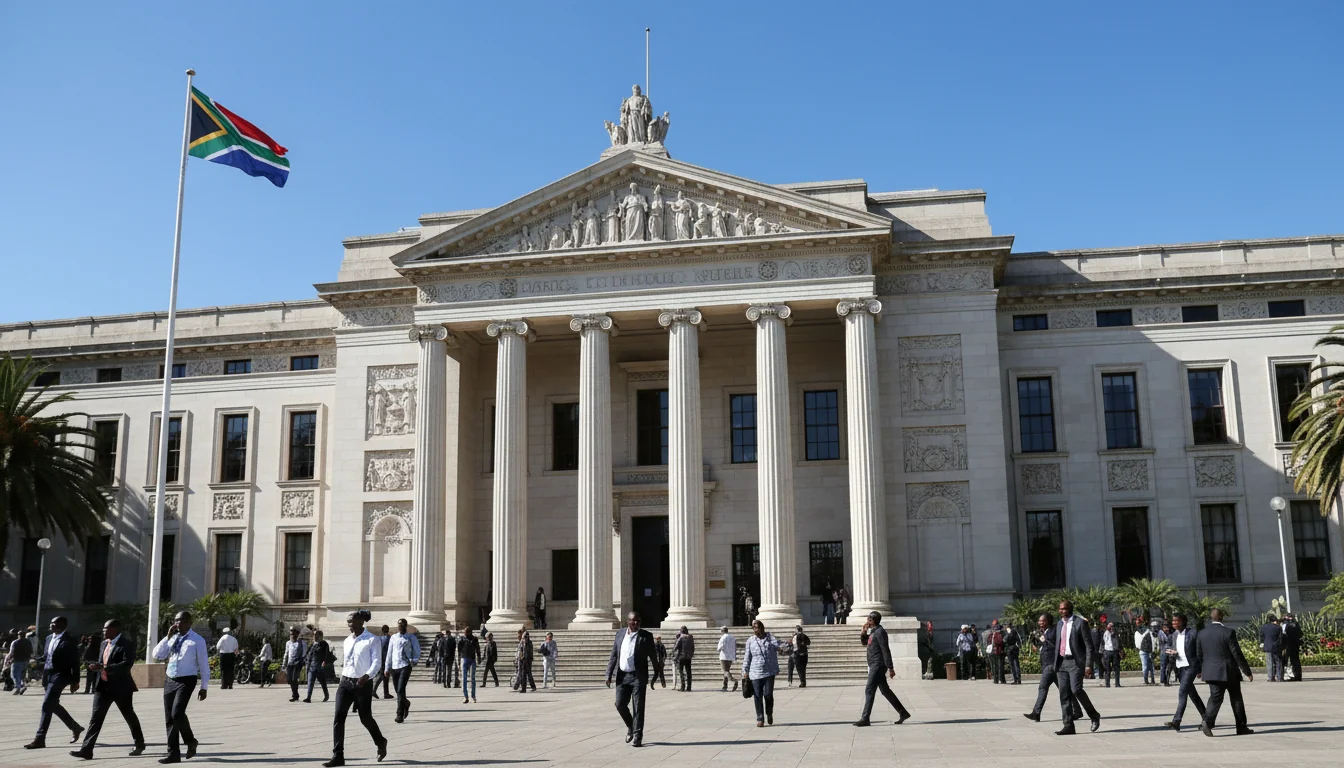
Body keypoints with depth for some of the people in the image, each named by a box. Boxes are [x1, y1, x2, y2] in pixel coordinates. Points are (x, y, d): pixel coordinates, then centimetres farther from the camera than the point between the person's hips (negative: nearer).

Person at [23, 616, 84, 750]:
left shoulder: (70, 640, -11)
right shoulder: (49, 638, 12)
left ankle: (40, 738, -9)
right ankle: (75, 727, 30)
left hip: (60, 675, -9)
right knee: (53, 705, 15)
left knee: (47, 705, -12)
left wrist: (75, 681, -10)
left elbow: (75, 661, -10)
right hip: (48, 675, 9)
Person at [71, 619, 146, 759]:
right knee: (96, 717, -4)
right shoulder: (103, 643, 12)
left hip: (120, 687, -6)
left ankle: (139, 744, 25)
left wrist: (103, 667, -30)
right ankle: (86, 750, -7)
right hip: (103, 686, 6)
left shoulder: (127, 644, -14)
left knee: (130, 716, 8)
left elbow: (127, 664, -25)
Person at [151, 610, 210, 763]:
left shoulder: (197, 640, -6)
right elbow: (157, 655, 3)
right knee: (169, 718, 5)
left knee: (177, 713, -21)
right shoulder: (172, 638, 10)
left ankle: (190, 741, 5)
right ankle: (174, 753, 12)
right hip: (169, 680, 6)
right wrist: (168, 637, -6)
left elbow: (204, 665, -4)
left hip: (186, 680, -6)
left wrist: (204, 687, -4)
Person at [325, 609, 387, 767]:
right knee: (338, 718, -7)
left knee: (365, 718, 6)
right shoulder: (347, 641, 12)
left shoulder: (373, 640, -7)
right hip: (345, 683, 5)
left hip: (363, 684, -5)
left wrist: (367, 676, -30)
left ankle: (380, 743, 33)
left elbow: (377, 662, -14)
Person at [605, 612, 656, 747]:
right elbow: (613, 656, 10)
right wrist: (609, 675, 4)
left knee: (638, 707, -3)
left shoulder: (646, 636, -1)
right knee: (620, 704, 2)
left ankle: (637, 736, 4)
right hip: (622, 676, 3)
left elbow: (653, 656, 0)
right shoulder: (620, 634, 7)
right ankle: (630, 726, 27)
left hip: (638, 676, -3)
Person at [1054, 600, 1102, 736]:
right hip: (1061, 662, 7)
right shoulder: (1060, 623, 15)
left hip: (1075, 662, -7)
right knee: (1064, 695, 2)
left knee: (1076, 689, -20)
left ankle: (1094, 715, 4)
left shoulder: (1080, 623, -5)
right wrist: (1056, 663, 16)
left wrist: (1088, 665, -14)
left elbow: (1089, 645, -7)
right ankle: (1068, 726, 5)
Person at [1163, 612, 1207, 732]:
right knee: (1192, 694, 15)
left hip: (1190, 666, -7)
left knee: (1182, 691, -18)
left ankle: (1176, 722, -23)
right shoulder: (1174, 635, 10)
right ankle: (1206, 718, 30)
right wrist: (1172, 653, -4)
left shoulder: (1193, 633, -9)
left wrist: (1200, 669, -8)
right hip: (1179, 667, 7)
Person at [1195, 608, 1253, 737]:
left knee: (1215, 698, 4)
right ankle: (1241, 727, 17)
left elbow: (1199, 655, 9)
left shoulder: (1201, 634, 2)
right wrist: (1247, 671, -4)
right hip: (1229, 671, -4)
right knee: (1236, 699, 10)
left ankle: (1207, 721, -17)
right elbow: (1237, 654, -12)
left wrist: (1201, 670, 24)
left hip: (1211, 672, 4)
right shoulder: (1228, 633, -13)